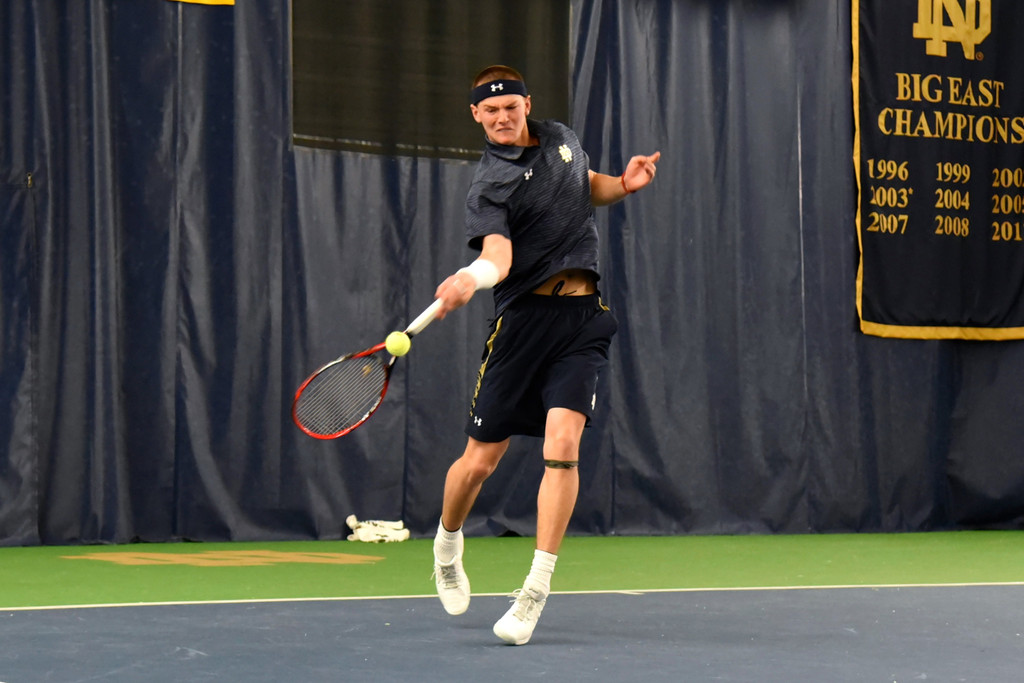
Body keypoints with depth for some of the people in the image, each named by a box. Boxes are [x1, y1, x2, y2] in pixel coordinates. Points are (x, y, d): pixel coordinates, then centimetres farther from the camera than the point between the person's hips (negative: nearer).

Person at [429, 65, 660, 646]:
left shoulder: (561, 138, 11)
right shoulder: (490, 187, -8)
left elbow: (588, 185, 32)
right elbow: (498, 253, -26)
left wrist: (624, 184, 10)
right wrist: (472, 278, -49)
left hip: (584, 319, 3)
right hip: (525, 318, -3)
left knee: (563, 442, -17)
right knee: (480, 461, 2)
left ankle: (536, 593, -12)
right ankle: (448, 545, 36)